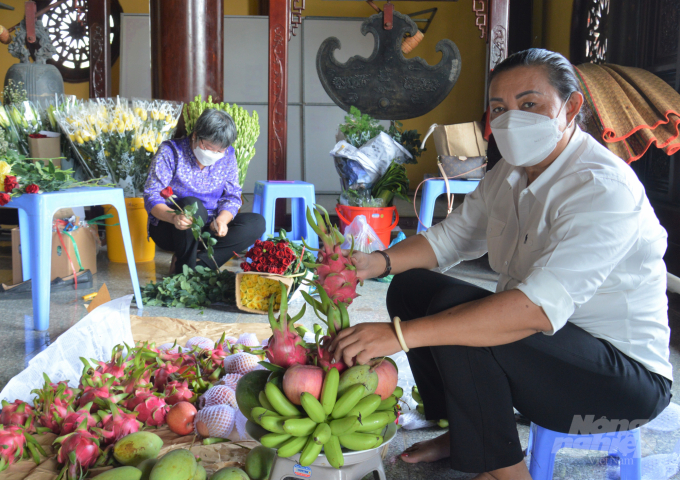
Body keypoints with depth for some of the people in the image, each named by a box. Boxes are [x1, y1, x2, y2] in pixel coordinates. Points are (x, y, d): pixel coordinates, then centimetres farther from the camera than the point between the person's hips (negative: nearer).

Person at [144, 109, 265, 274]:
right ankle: (185, 267, -22)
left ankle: (200, 262, -25)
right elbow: (152, 197, -19)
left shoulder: (227, 156, 0)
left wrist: (222, 219, -23)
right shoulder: (170, 152, -13)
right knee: (193, 205, -36)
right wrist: (173, 217, -41)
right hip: (168, 229, -4)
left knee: (257, 222, -16)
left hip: (207, 229, 5)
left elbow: (232, 196, 0)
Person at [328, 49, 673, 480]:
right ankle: (460, 433, 15)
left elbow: (539, 307, -38)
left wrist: (401, 334, -41)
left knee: (454, 306, -29)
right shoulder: (511, 173, 4)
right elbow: (450, 237, 11)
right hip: (545, 340, 9)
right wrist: (378, 263, -11)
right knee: (411, 287, 3)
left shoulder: (602, 189, -26)